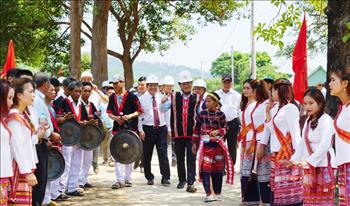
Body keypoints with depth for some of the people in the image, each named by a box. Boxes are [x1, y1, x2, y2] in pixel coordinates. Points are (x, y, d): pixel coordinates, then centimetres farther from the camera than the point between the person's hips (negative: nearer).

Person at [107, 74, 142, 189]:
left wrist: (130, 115, -19)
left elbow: (139, 111, -3)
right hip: (117, 129, 4)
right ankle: (120, 180, 0)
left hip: (130, 129, -4)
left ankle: (127, 179, 15)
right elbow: (109, 113, 12)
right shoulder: (112, 98, 10)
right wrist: (115, 118, -8)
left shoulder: (131, 97, -5)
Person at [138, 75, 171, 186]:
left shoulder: (162, 97, 8)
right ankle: (149, 177, 19)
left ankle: (165, 177, -3)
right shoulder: (142, 99, 2)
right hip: (147, 129, -1)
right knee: (147, 155, 6)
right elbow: (139, 115, 0)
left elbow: (166, 113, 11)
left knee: (163, 153, -6)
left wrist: (167, 129, 8)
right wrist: (140, 130, -8)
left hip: (161, 128, 1)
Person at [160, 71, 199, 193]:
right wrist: (163, 102, -18)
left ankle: (190, 183, -4)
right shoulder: (174, 97, 5)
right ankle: (182, 180, 30)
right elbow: (163, 110, 1)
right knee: (179, 158, 14)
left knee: (191, 159, -5)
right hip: (178, 132, 3)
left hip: (192, 133, -2)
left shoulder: (197, 98, -1)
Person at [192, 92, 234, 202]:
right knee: (205, 168, -10)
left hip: (217, 144, 0)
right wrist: (195, 143, 6)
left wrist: (218, 131, -18)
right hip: (205, 144, 0)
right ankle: (208, 193, -10)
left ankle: (217, 193, 21)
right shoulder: (202, 113, -1)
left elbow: (225, 128, 3)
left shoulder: (220, 114, -5)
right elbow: (197, 128, 6)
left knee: (218, 168, 8)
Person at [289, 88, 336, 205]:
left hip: (323, 165, -8)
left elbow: (325, 145, -19)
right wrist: (294, 159, 10)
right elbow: (303, 143, 18)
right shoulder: (308, 121, 15)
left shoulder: (325, 120, -10)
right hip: (309, 167, 8)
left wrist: (309, 161, -23)